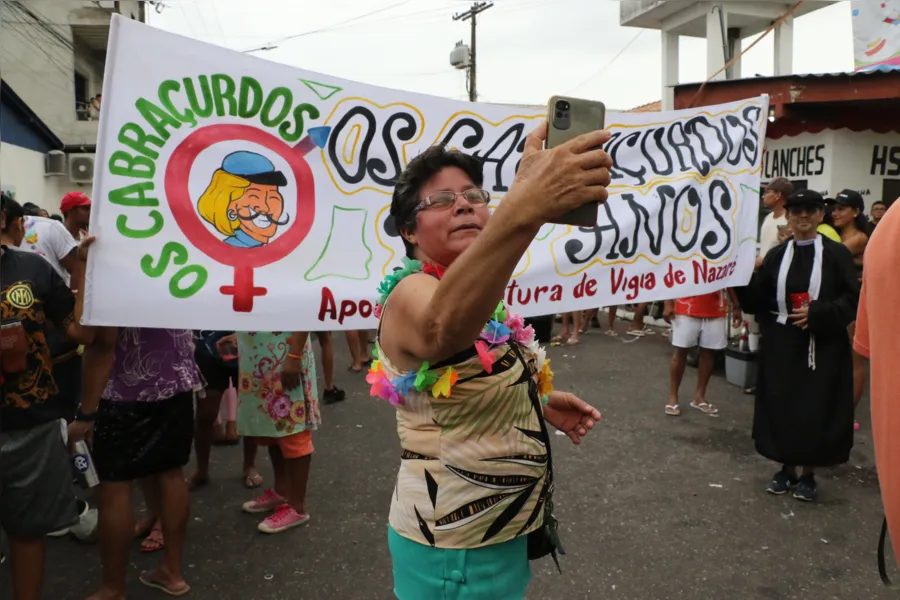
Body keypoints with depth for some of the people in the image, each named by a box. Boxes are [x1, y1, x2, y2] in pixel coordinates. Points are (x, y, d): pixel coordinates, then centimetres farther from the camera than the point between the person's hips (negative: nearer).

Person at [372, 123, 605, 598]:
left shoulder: (479, 298, 5)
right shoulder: (411, 294, -23)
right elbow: (441, 329, -49)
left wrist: (539, 404, 4)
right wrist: (524, 210, -63)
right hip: (458, 549, -8)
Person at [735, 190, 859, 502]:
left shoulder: (836, 253, -2)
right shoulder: (776, 256, 7)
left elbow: (852, 300, -7)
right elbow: (755, 301, 1)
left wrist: (817, 313, -20)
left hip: (822, 346, -3)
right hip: (781, 345, 3)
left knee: (816, 410, 3)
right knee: (780, 408, 6)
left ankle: (808, 474, 20)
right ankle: (787, 469, 23)